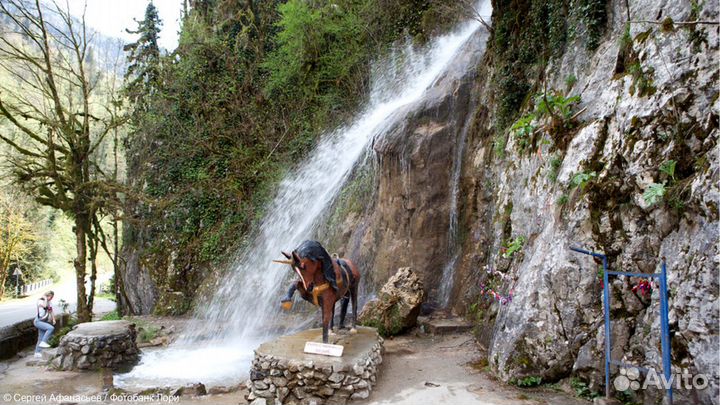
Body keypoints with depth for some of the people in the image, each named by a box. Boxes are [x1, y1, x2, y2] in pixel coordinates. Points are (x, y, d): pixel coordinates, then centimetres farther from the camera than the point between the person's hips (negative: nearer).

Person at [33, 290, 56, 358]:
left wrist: (53, 319, 14)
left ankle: (37, 353, 17)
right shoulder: (40, 301, -11)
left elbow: (51, 311, 21)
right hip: (38, 321, -8)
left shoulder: (49, 302, 11)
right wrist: (45, 298, -17)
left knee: (41, 338, 10)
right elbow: (44, 305, -31)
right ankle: (43, 342, -22)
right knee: (51, 328, -29)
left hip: (44, 322, 8)